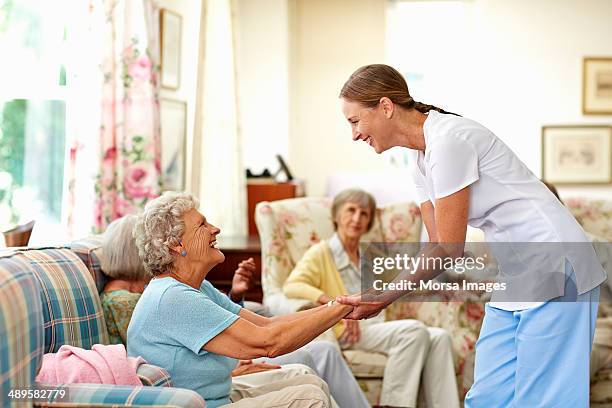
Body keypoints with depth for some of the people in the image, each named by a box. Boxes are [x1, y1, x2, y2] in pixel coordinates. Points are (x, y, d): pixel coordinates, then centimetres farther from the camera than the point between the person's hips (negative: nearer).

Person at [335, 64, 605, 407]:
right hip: (516, 278, 10)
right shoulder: (421, 161, 11)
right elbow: (437, 247, 12)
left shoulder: (448, 140, -18)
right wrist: (369, 297, 2)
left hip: (553, 270, -9)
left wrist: (384, 298, -9)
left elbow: (449, 251, -16)